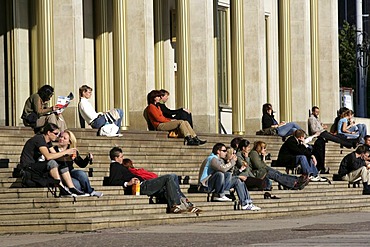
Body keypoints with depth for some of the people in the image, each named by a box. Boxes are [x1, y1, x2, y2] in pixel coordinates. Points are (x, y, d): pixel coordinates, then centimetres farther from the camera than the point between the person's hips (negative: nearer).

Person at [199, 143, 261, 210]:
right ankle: (218, 195, -23)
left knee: (237, 180, 8)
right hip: (207, 184, -10)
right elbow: (223, 169, -29)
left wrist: (238, 177, 9)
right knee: (220, 174, -37)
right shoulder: (212, 159, -12)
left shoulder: (220, 160, 20)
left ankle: (246, 204, 2)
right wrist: (232, 161, -15)